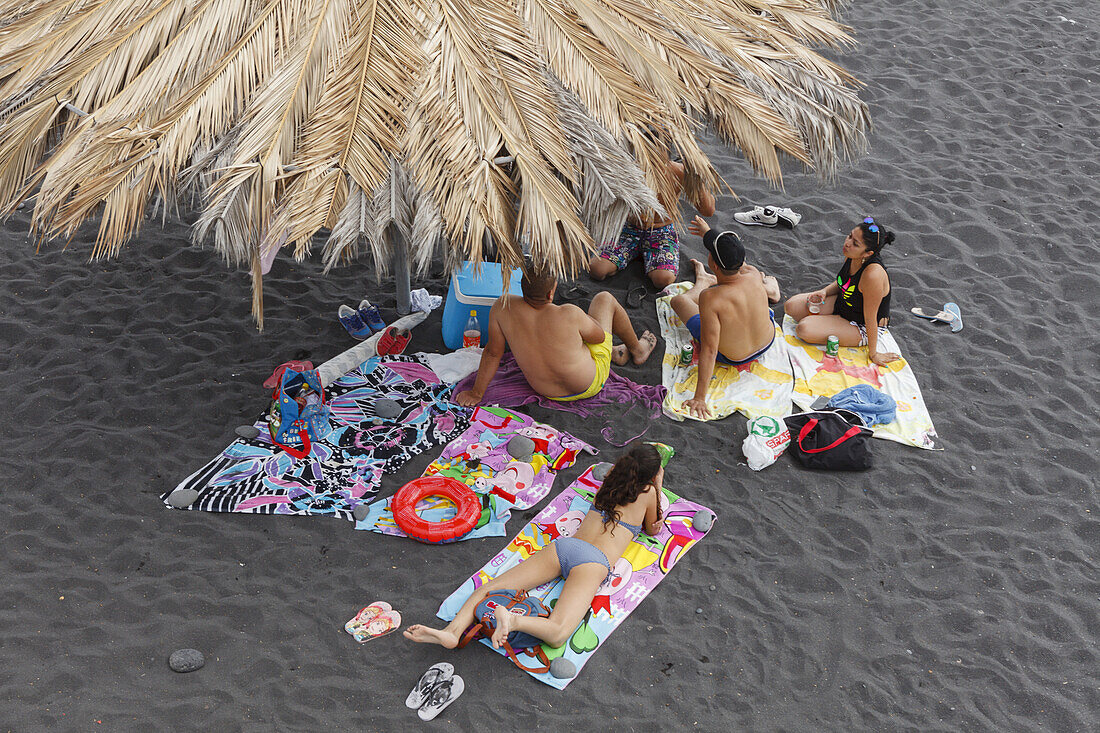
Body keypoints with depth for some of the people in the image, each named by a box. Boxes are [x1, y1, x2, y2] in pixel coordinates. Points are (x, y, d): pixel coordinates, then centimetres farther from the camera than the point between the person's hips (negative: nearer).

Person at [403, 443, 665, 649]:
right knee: (557, 634, -26)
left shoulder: (611, 481, 27)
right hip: (593, 561, -5)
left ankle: (453, 629, -32)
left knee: (488, 589, -7)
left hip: (563, 545, 5)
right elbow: (652, 529, 31)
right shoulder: (647, 492, 13)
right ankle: (512, 620, -53)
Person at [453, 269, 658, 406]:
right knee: (604, 298, 15)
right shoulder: (569, 315, -34)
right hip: (591, 384, -4)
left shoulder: (503, 306, -26)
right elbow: (599, 336, -14)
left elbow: (493, 352, -16)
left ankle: (616, 354, 46)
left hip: (548, 391, 4)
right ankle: (637, 349, 40)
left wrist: (476, 393, -3)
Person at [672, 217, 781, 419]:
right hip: (768, 342, 4)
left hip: (731, 358, -3)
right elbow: (740, 262, 2)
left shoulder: (710, 298, -39)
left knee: (679, 300, 16)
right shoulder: (753, 275, -23)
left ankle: (702, 283, 48)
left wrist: (699, 398, -29)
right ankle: (770, 289, 64)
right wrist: (709, 234, 16)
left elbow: (709, 351, -35)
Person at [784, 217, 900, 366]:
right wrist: (824, 291, -8)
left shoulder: (873, 274, -38)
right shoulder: (851, 256, -13)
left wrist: (873, 353, -18)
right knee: (791, 306, -2)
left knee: (804, 330, -25)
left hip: (862, 328, -7)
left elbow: (870, 319, -28)